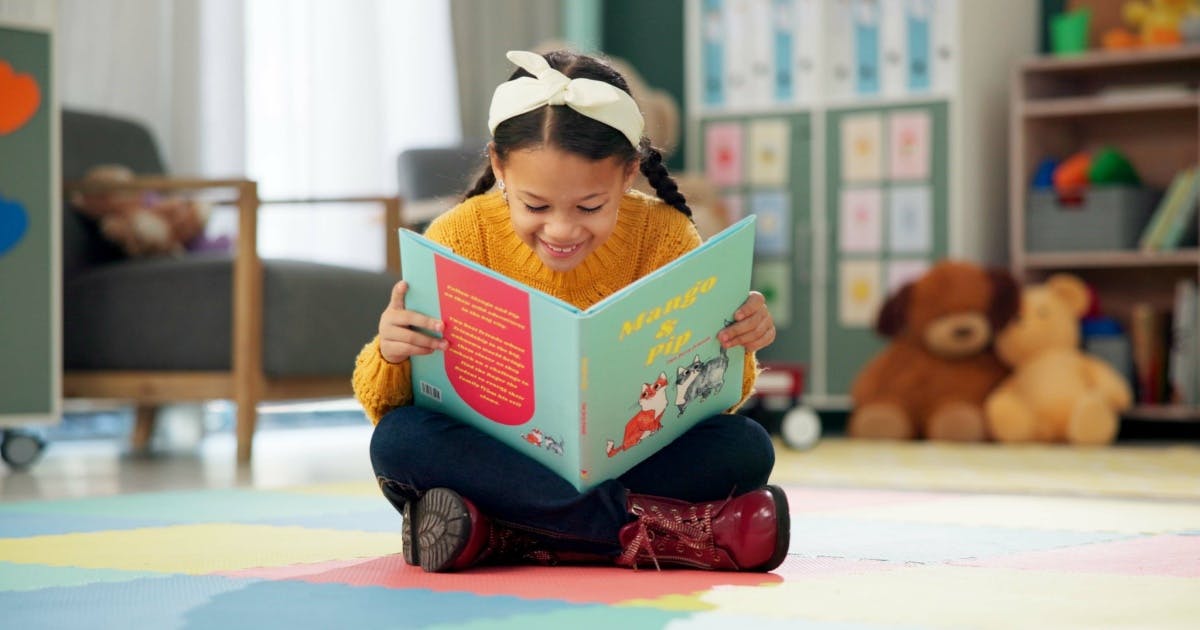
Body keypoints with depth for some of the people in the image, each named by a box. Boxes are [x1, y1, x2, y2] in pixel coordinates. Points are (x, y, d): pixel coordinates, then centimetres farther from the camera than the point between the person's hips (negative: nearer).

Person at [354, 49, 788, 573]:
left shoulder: (663, 236, -7)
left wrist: (734, 348, -24)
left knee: (748, 448, -24)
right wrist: (390, 356, -31)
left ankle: (500, 537, -28)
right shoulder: (461, 238, -10)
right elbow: (385, 408, -9)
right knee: (399, 440, -31)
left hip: (626, 461, 1)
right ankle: (668, 530, -33)